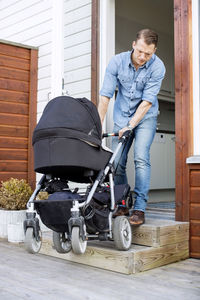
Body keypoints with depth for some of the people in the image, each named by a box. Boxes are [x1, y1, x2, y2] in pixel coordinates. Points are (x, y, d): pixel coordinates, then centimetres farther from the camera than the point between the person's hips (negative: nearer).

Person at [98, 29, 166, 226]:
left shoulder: (157, 67, -17)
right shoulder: (117, 62, -12)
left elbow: (147, 101, -20)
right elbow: (105, 96, -13)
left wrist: (131, 126, -26)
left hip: (145, 118, -2)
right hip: (122, 117, 2)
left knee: (141, 158, -17)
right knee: (116, 162, -2)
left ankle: (139, 209, -12)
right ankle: (121, 206, 12)